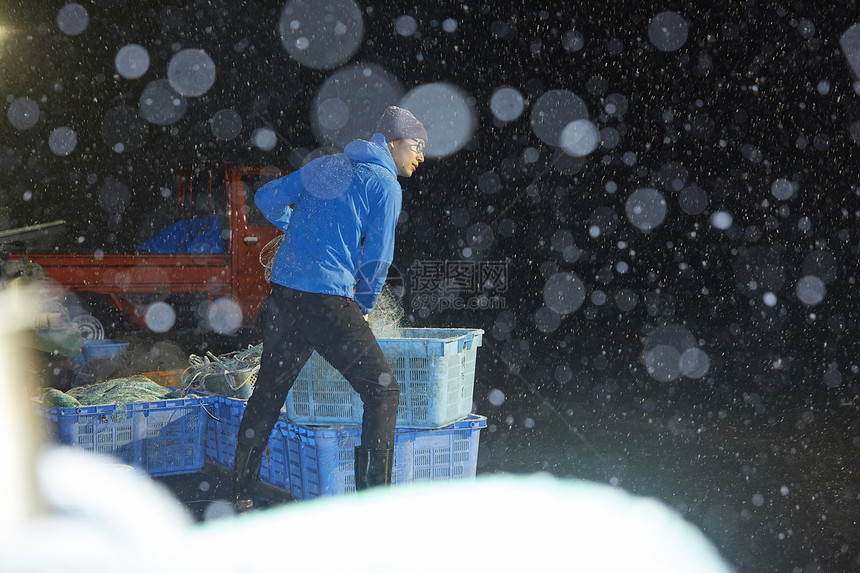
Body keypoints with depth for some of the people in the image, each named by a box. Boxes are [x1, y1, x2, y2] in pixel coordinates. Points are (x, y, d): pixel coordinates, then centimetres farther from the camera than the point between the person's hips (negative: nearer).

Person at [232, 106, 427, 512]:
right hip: (328, 301, -7)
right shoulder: (384, 185, -2)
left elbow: (268, 198, 24)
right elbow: (377, 257, -3)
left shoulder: (324, 165, 18)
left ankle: (242, 495, 25)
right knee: (382, 391, 1)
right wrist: (364, 308, 13)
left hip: (282, 292, 8)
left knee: (268, 391, 17)